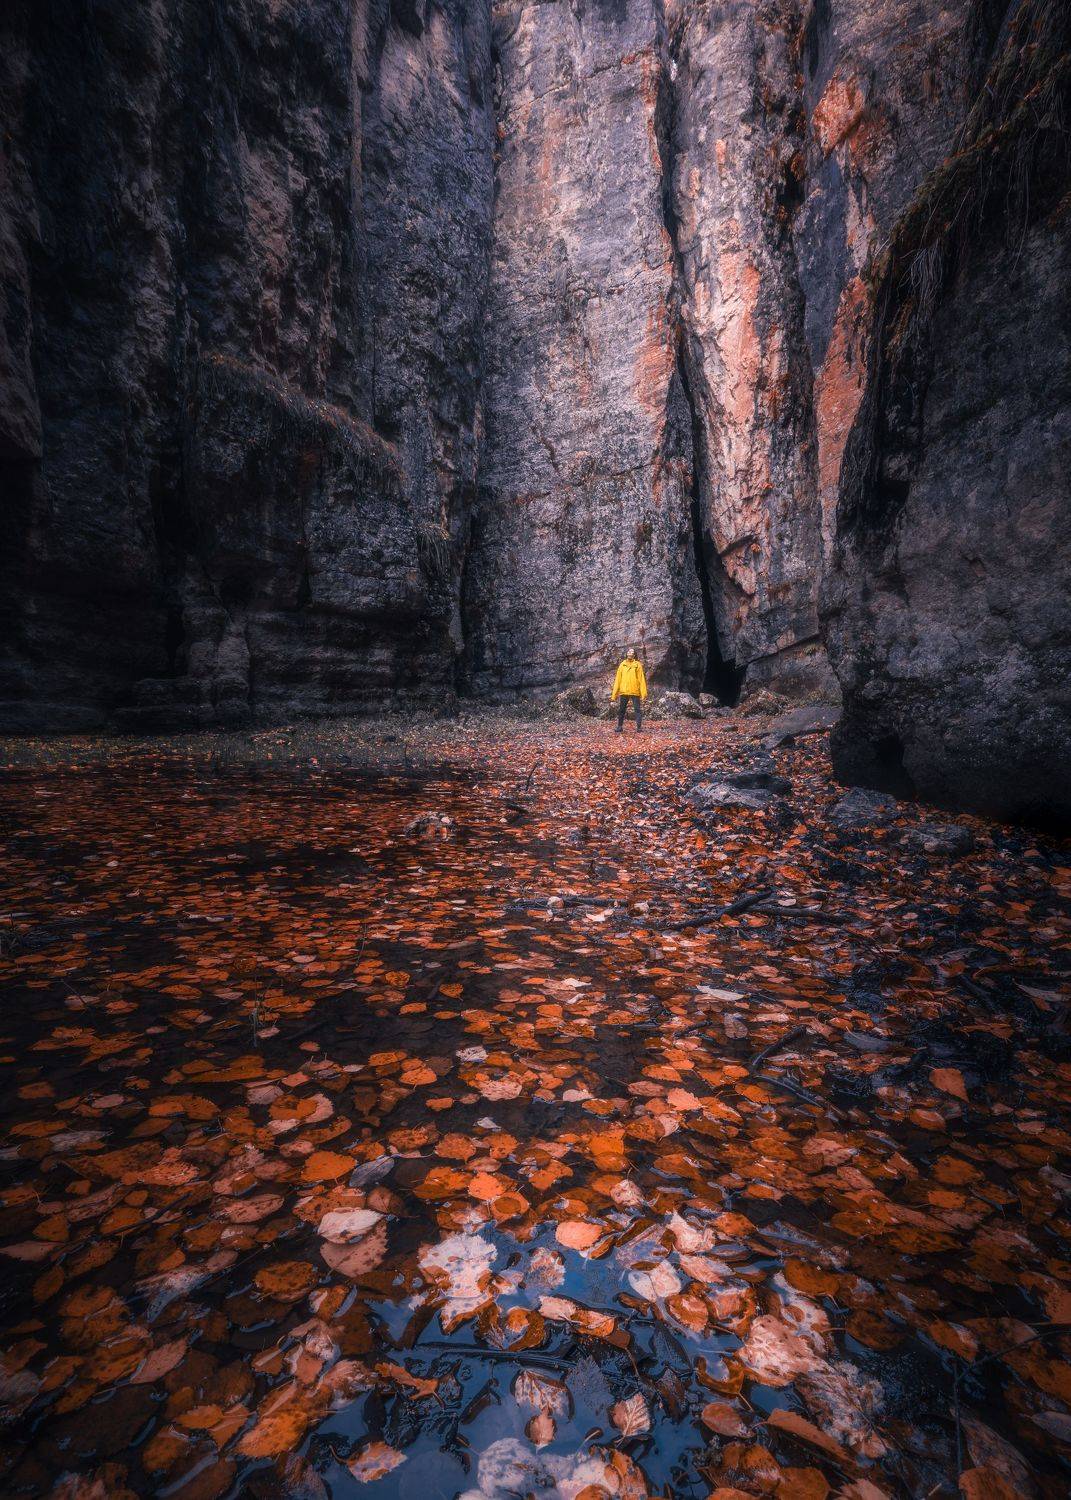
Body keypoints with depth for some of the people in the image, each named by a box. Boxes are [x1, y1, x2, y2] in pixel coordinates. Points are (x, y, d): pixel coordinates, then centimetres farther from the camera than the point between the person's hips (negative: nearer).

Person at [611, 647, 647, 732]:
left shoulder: (637, 665, 3)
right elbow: (618, 679, 10)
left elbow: (641, 679, 0)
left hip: (635, 691, -2)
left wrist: (643, 693, -9)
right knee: (621, 710, 8)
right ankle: (620, 726, 19)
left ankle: (639, 727, 5)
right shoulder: (622, 665, 9)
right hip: (623, 691, 3)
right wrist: (614, 694, 5)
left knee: (638, 709, -1)